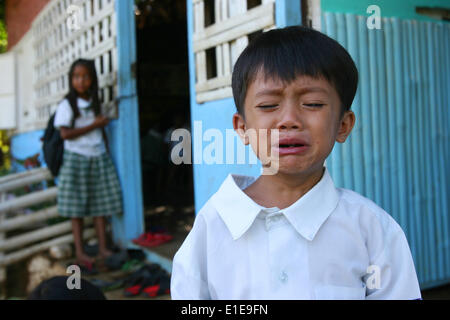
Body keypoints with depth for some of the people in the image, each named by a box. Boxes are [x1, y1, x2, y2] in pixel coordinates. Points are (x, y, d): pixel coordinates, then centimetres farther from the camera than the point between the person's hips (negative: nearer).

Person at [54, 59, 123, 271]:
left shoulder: (95, 104, 12)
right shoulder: (67, 104, -4)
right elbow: (65, 133, -13)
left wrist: (107, 154, 8)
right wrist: (94, 124, -12)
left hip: (99, 158, 5)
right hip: (77, 159, -4)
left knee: (101, 205, 4)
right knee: (77, 207, -1)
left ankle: (103, 248, 11)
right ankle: (80, 253, 5)